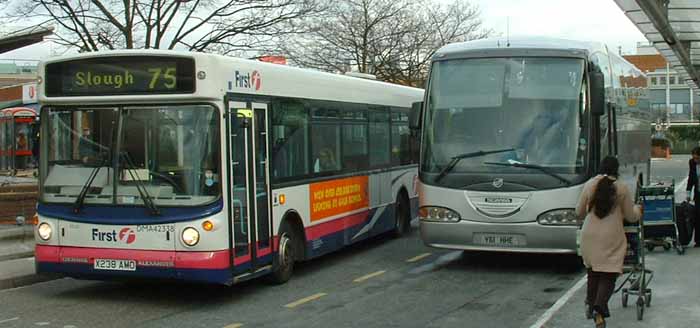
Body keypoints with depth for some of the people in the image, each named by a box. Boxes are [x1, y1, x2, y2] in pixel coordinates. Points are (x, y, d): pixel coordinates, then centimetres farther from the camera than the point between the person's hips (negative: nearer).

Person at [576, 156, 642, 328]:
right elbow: (631, 216, 4)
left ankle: (591, 304, 26)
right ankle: (599, 308, -19)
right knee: (609, 275, 0)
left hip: (590, 236, 3)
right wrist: (638, 209, 26)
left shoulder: (589, 185, 1)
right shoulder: (622, 188, -4)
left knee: (593, 270, 20)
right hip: (612, 237, -3)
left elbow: (579, 212, 10)